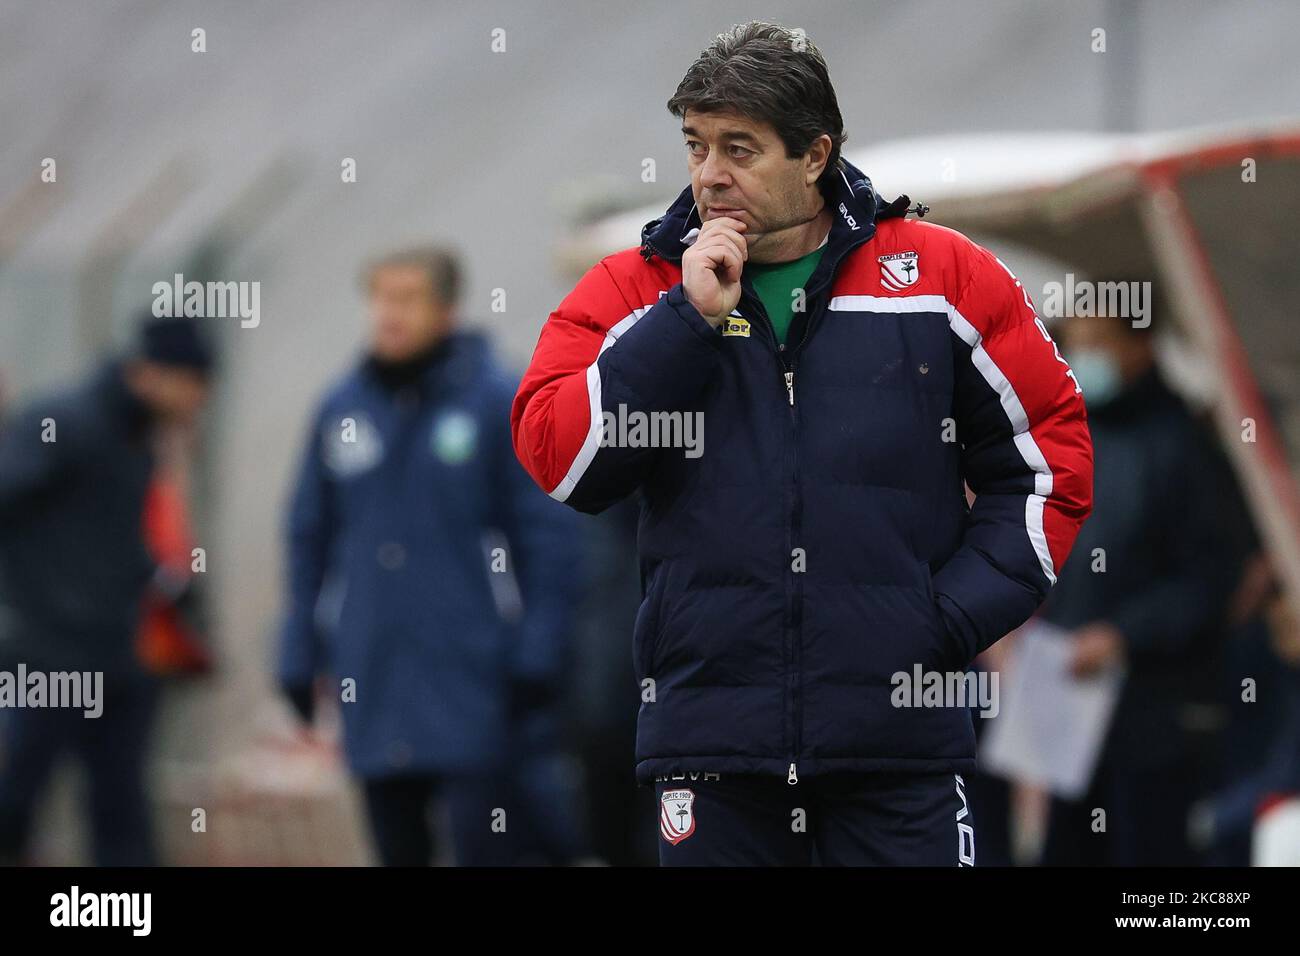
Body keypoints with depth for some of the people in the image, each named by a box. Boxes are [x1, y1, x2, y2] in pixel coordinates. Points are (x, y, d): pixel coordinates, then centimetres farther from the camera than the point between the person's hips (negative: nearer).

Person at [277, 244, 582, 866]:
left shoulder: (496, 402, -4)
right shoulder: (341, 410, 8)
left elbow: (546, 531, -4)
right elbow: (310, 536, 14)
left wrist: (538, 652, -9)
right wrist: (299, 653, 9)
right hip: (374, 688, 4)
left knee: (482, 847, -7)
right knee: (398, 849, 8)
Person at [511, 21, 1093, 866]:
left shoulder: (942, 278, 4)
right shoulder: (634, 289, 6)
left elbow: (1050, 451, 9)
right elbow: (555, 457, -6)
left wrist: (959, 616, -1)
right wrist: (689, 317, -11)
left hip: (899, 738, -1)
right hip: (712, 735, 1)